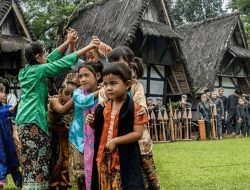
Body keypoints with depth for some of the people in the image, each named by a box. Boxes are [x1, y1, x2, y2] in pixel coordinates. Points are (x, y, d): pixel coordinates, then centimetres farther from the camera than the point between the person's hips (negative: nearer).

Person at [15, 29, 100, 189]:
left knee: (30, 161, 11)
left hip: (26, 119, 9)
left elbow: (52, 58, 20)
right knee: (36, 161, -8)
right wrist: (88, 47, -8)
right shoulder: (38, 70, -10)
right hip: (33, 119, -9)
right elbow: (64, 62, -12)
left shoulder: (27, 70, 14)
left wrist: (68, 41, 22)